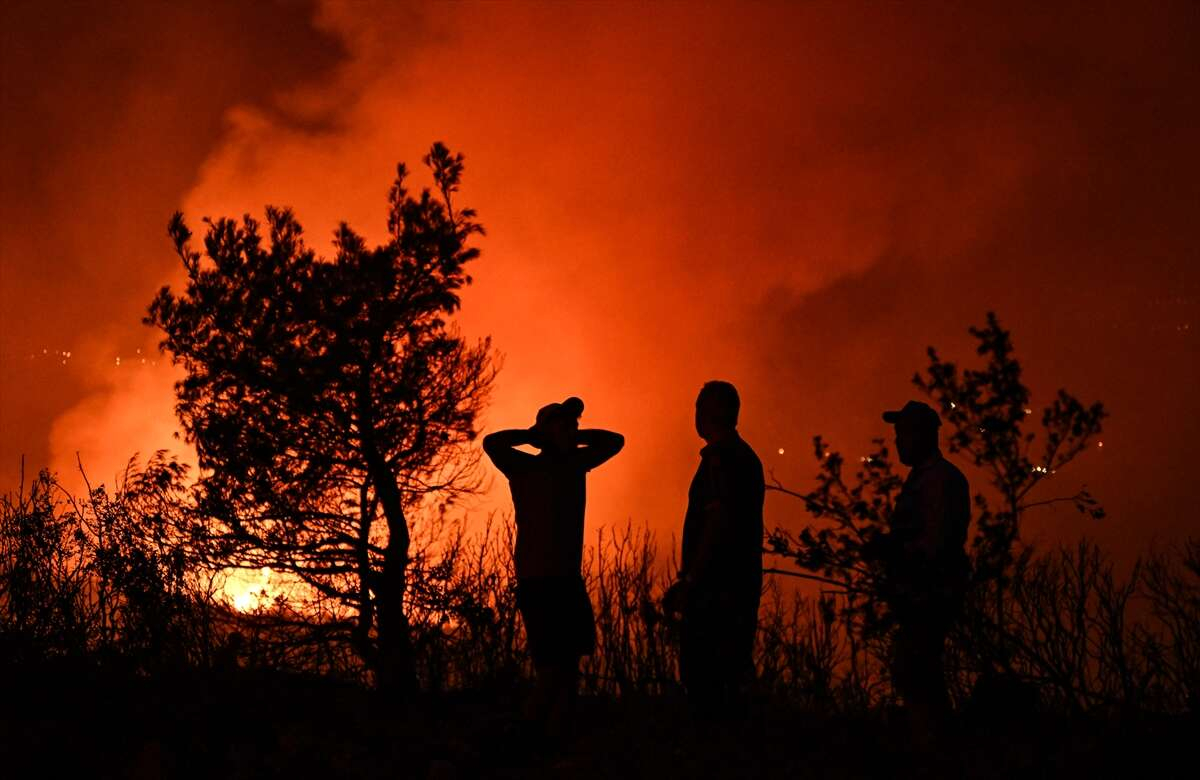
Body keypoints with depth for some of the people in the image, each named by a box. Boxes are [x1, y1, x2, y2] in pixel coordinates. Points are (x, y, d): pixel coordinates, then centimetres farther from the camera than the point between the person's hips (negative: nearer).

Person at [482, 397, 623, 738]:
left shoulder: (574, 464, 14)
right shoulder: (525, 468, -4)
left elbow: (615, 441, 26)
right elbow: (492, 443, -22)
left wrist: (574, 438, 12)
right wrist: (534, 435, -8)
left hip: (569, 581, 7)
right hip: (537, 583, -7)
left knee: (570, 670, 2)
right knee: (552, 671, -11)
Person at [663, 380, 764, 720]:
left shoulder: (719, 456, -13)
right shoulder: (746, 456, 17)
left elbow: (718, 521, -21)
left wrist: (689, 582, -19)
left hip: (715, 589, -10)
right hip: (741, 586, 10)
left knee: (701, 680, -8)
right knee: (728, 682, 14)